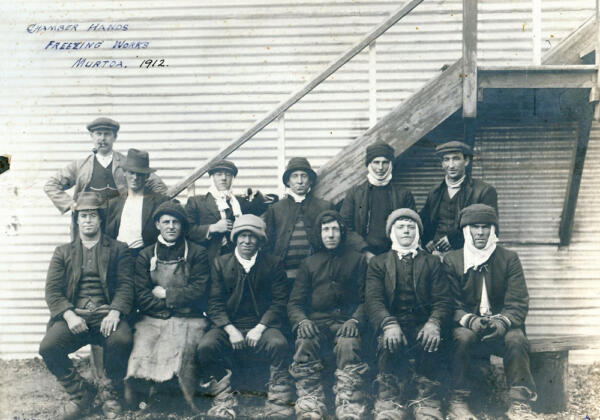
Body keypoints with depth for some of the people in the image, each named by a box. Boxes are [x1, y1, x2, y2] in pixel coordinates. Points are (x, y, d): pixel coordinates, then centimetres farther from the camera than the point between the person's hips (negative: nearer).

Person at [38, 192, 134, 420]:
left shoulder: (118, 249, 16)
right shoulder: (63, 252, 21)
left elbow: (126, 285, 4)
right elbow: (52, 290, 9)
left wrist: (114, 312, -16)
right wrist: (69, 315, -11)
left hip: (106, 314, -2)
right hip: (73, 314, 2)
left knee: (121, 340, -34)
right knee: (48, 347, -26)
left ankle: (109, 391, -4)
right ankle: (79, 392, -1)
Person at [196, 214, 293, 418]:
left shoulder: (272, 265, 8)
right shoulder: (220, 263, 10)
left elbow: (279, 302, 2)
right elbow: (215, 303, 4)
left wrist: (260, 328, -12)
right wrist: (230, 330, -12)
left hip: (261, 326, -1)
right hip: (229, 326, 1)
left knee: (279, 344, -32)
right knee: (205, 346, -27)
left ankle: (278, 402, -16)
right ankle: (223, 400, -11)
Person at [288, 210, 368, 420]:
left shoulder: (357, 259, 15)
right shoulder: (309, 264, 20)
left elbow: (366, 299, 9)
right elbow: (295, 302, 14)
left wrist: (355, 320, -12)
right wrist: (302, 320, -9)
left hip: (345, 321, -1)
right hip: (316, 321, 2)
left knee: (348, 345, -36)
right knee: (305, 343, -33)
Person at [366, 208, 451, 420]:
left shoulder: (432, 262, 20)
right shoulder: (378, 263, 19)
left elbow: (443, 300, 6)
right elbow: (373, 300, 2)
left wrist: (434, 323, -18)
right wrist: (389, 324, -20)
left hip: (423, 324, 0)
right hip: (393, 322, 0)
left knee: (432, 342, -33)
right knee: (389, 343, -34)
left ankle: (427, 402, -24)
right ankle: (390, 402, -27)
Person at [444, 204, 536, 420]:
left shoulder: (509, 259, 5)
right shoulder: (451, 261, 5)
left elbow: (518, 303, -4)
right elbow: (451, 304, -3)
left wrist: (503, 322, -25)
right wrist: (470, 320, -24)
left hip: (501, 329, 1)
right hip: (467, 327, 0)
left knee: (516, 338, -31)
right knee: (463, 336, -33)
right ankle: (457, 402, -24)